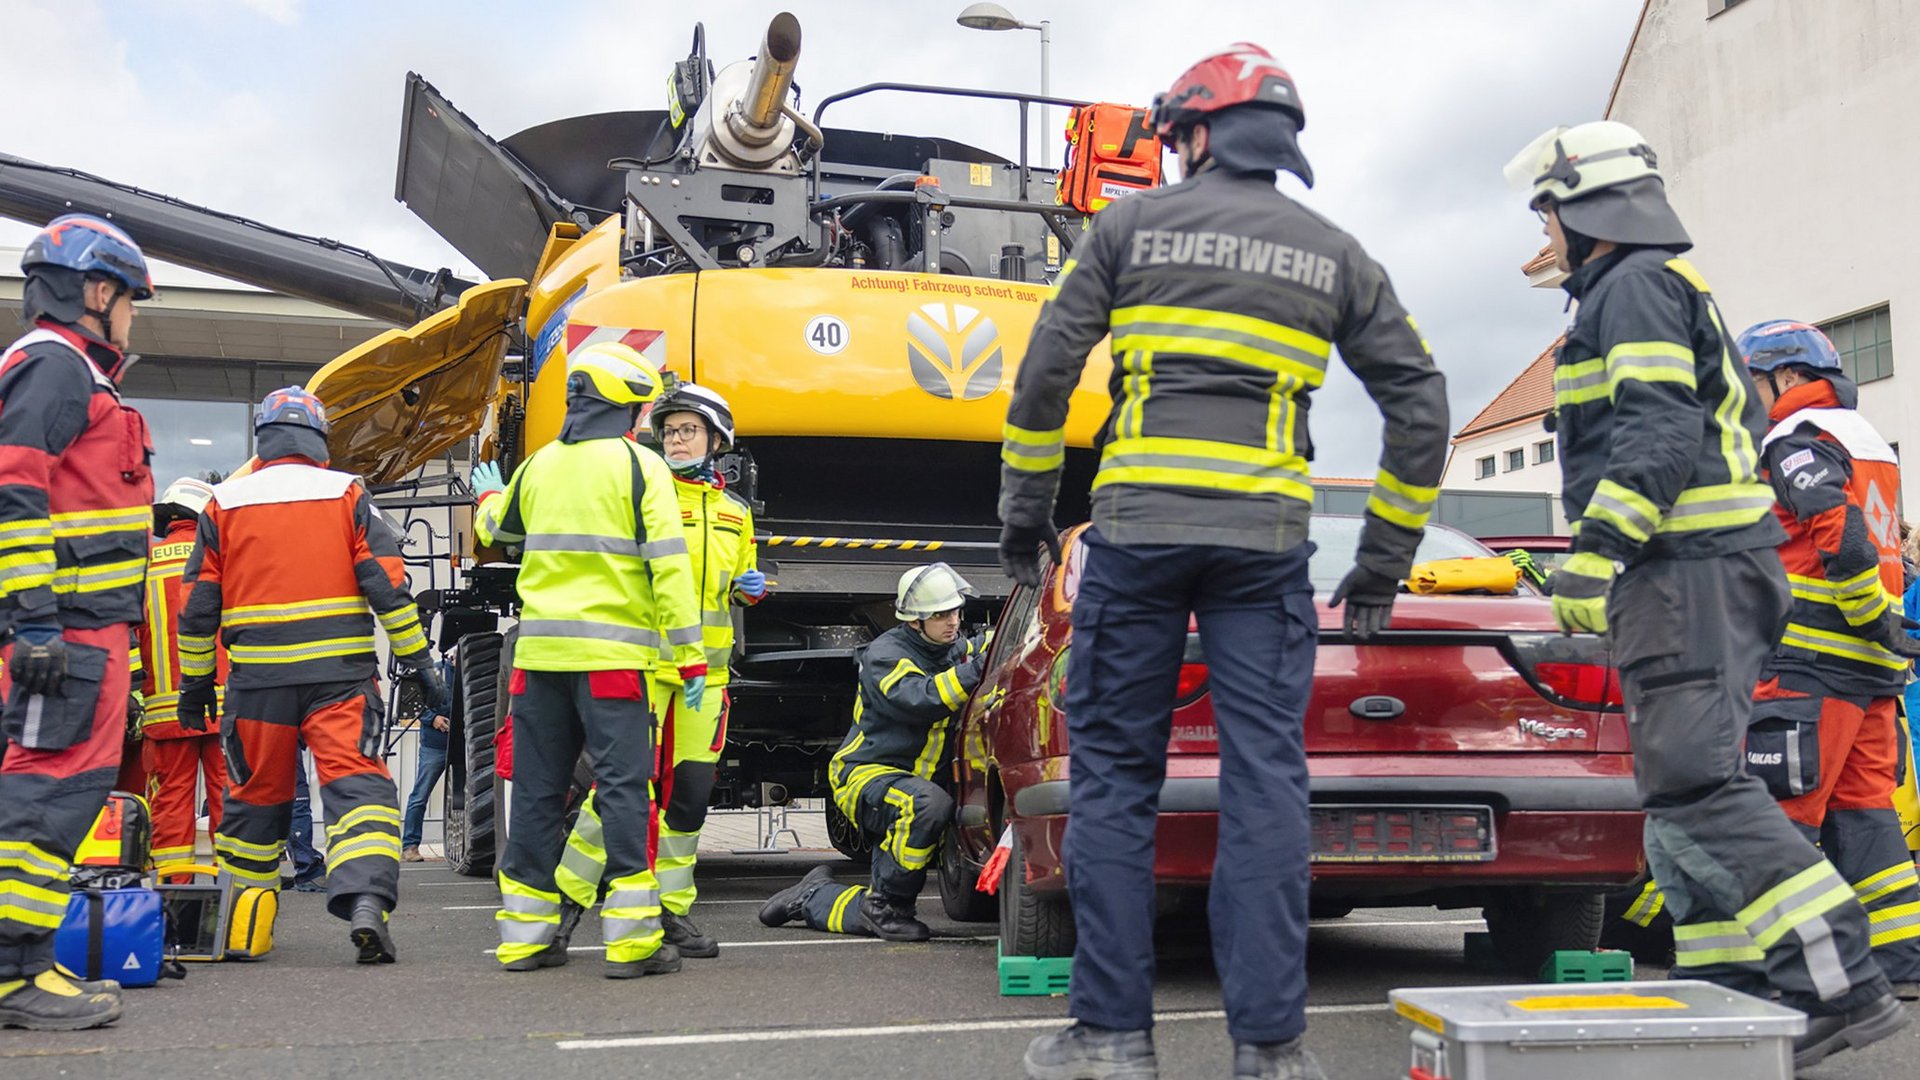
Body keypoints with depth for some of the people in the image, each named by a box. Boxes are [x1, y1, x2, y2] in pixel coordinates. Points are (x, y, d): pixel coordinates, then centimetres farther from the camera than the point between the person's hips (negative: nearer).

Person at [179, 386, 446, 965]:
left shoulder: (223, 503, 9)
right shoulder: (347, 494, 4)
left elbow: (198, 608, 11)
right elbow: (388, 585, -2)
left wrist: (195, 684, 19)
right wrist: (420, 659, 1)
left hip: (257, 678, 2)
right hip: (340, 673, -2)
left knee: (255, 795, 14)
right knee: (356, 783, -7)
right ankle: (365, 900, -26)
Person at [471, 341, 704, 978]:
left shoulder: (540, 465, 11)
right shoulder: (640, 465, -4)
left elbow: (497, 530, 29)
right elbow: (668, 565, -9)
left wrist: (488, 496, 53)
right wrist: (690, 656, -7)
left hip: (541, 651, 5)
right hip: (612, 654, -5)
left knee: (537, 790, 10)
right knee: (624, 787, -3)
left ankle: (525, 936, 17)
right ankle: (631, 938, -4)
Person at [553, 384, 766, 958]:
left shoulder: (734, 511, 17)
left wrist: (750, 587, 7)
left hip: (707, 670, 5)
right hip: (644, 662, -5)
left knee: (691, 788, 6)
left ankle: (672, 907, 17)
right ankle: (567, 894, 6)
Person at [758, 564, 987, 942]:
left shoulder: (955, 650, 9)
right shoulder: (885, 654, -14)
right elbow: (918, 699, -30)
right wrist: (974, 671, -37)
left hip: (910, 780, 7)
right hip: (866, 775, -7)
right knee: (928, 804, -40)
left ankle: (811, 897, 23)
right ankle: (885, 906, -24)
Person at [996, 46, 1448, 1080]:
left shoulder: (1131, 224, 7)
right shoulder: (1335, 255, 13)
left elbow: (1045, 373, 2)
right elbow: (1421, 404, 12)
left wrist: (1025, 505, 12)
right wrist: (1384, 559, 16)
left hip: (1136, 530, -1)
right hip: (1267, 544, 2)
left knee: (1113, 774, 5)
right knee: (1265, 781, 2)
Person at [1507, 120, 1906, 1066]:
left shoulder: (1633, 286, -6)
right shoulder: (1677, 288, 26)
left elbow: (1659, 435, -19)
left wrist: (1596, 551, -24)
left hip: (1686, 567, -11)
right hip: (1704, 568, 11)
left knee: (1694, 785, -16)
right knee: (1687, 785, 10)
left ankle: (1840, 985, -18)